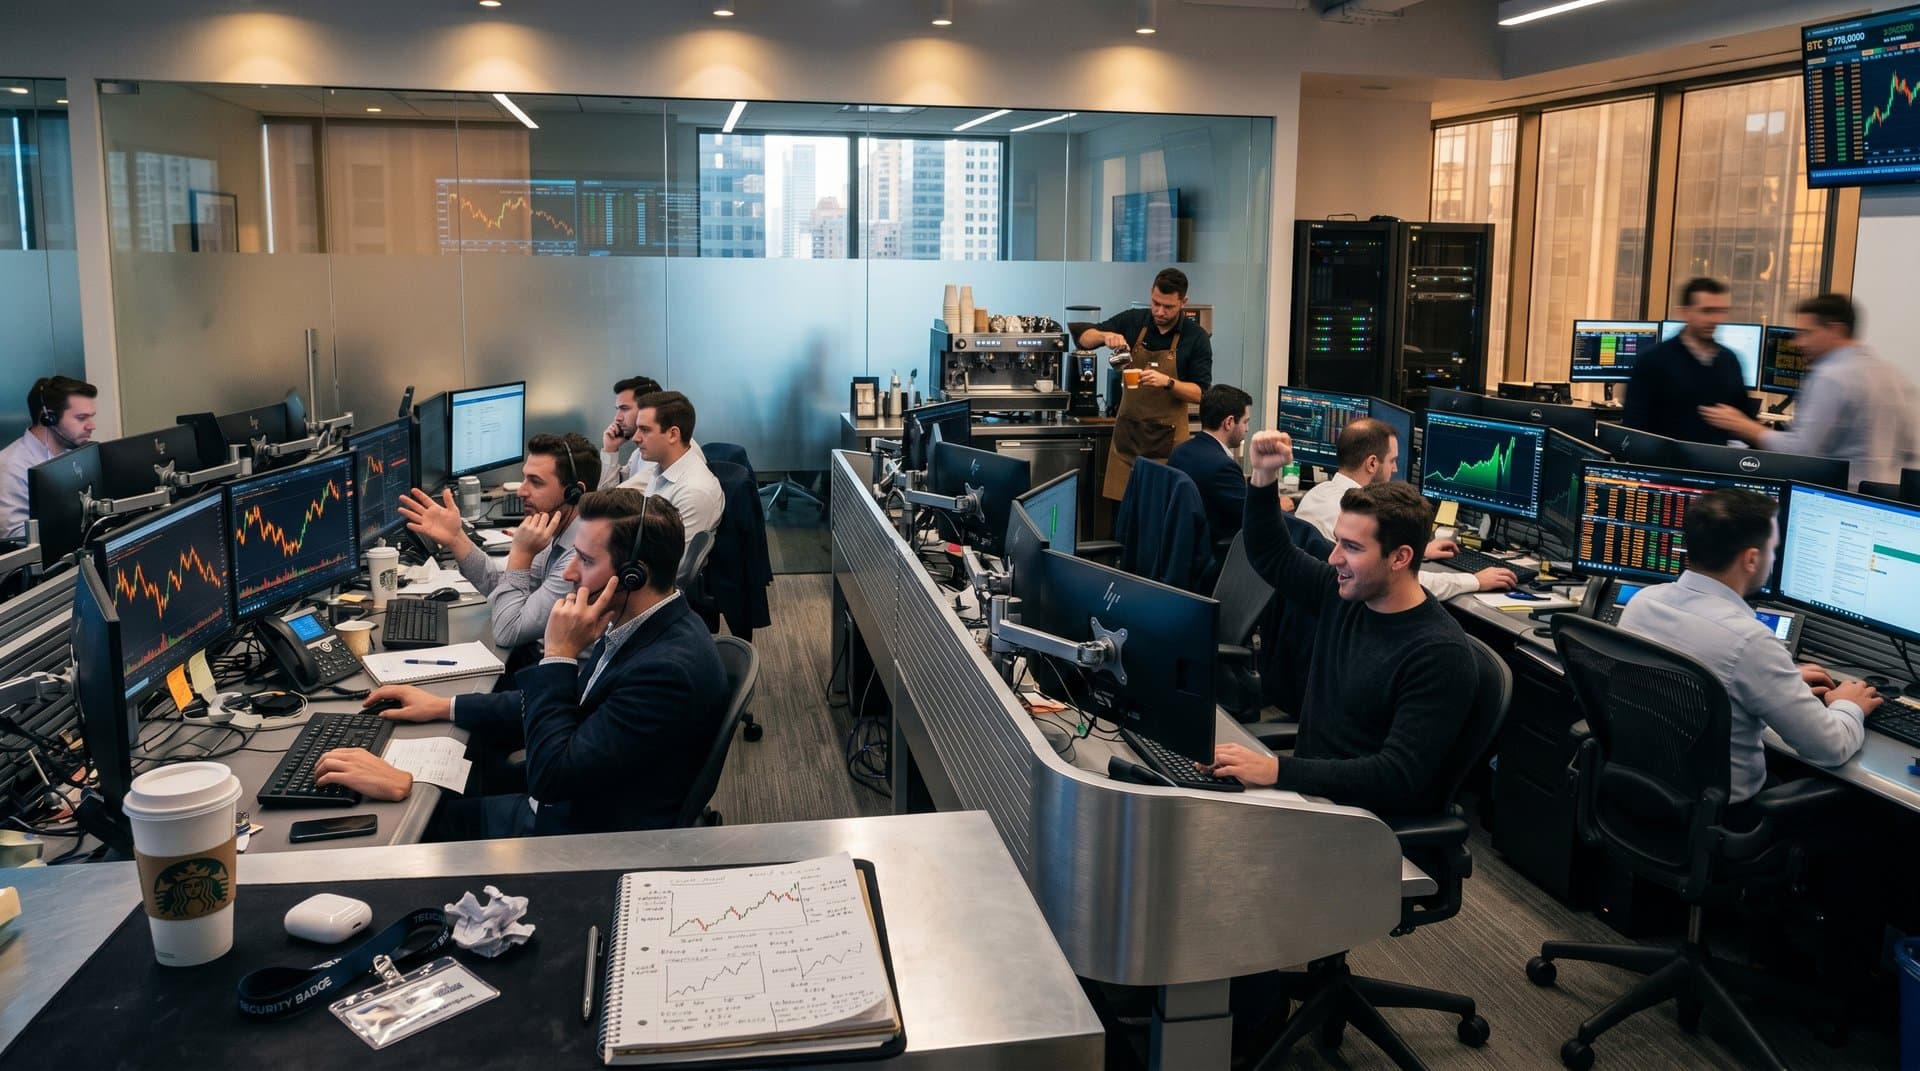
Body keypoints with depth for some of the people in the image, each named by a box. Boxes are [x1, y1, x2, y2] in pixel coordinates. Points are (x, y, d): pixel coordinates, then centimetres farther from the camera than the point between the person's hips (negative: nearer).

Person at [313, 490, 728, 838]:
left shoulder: (668, 669, -30)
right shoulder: (630, 625, 0)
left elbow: (551, 775, -27)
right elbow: (570, 705, 15)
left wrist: (559, 655, -23)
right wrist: (444, 706, 13)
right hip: (558, 807, 8)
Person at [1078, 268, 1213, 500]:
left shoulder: (1196, 337, -5)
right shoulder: (1133, 321, 2)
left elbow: (1201, 393, -7)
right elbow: (1084, 339, 7)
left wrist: (1167, 382, -23)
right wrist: (1105, 336, -14)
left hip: (1167, 439, -2)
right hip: (1127, 431, 2)